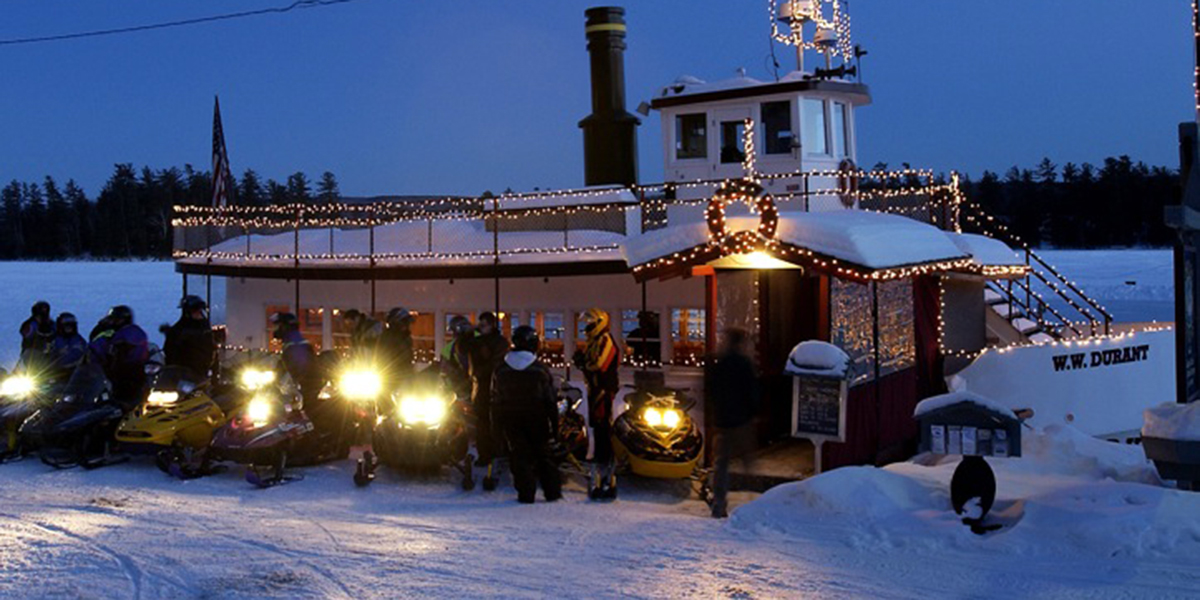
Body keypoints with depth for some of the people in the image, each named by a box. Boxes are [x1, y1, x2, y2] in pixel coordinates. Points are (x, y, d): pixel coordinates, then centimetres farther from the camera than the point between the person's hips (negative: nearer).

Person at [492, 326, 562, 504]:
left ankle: (526, 493, -1)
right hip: (536, 419, -1)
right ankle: (552, 490, 12)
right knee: (543, 455, 10)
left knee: (520, 455, 4)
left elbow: (495, 399, 5)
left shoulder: (500, 369, 0)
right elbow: (551, 400, -4)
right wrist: (554, 425, 2)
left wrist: (497, 422, 12)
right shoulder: (540, 369, -6)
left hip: (510, 419, 1)